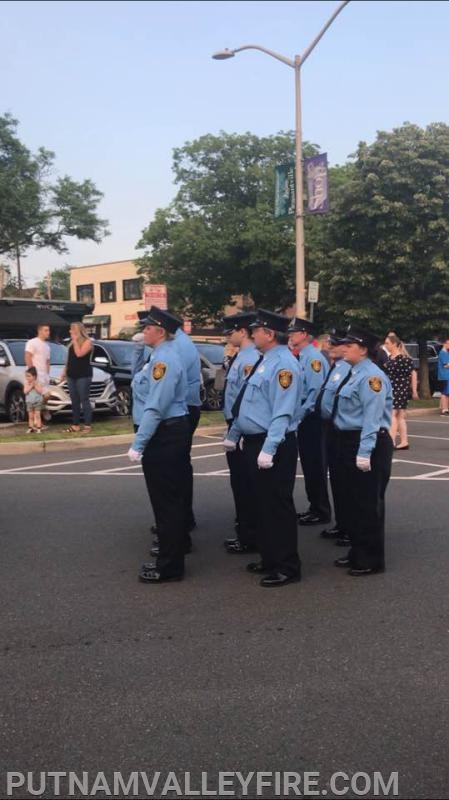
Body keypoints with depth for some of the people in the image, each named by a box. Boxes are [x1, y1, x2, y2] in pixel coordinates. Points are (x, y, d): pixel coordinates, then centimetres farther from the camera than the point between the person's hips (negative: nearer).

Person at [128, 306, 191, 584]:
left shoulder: (164, 359, -19)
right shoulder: (162, 355, 13)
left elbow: (155, 408, -23)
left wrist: (138, 444, -21)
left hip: (164, 437, -10)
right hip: (170, 433, 10)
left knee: (166, 502, -2)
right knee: (170, 500, 16)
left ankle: (170, 567, 7)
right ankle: (170, 558, 27)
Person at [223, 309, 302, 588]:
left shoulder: (284, 364, -17)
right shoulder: (264, 360, 13)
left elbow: (283, 413, -24)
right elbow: (248, 404, 21)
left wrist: (268, 450, -28)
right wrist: (233, 435, 24)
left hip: (274, 446, -10)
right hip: (253, 441, 10)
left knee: (277, 506, -2)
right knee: (261, 503, 17)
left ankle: (287, 567, 9)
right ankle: (269, 558, 29)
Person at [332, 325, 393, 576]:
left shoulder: (371, 376, -17)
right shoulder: (357, 374, 13)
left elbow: (372, 418, -23)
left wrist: (365, 452, -26)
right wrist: (352, 449, 19)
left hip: (368, 446, -10)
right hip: (351, 443, 10)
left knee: (368, 504, 0)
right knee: (351, 501, 17)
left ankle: (372, 560, 11)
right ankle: (358, 552, 29)